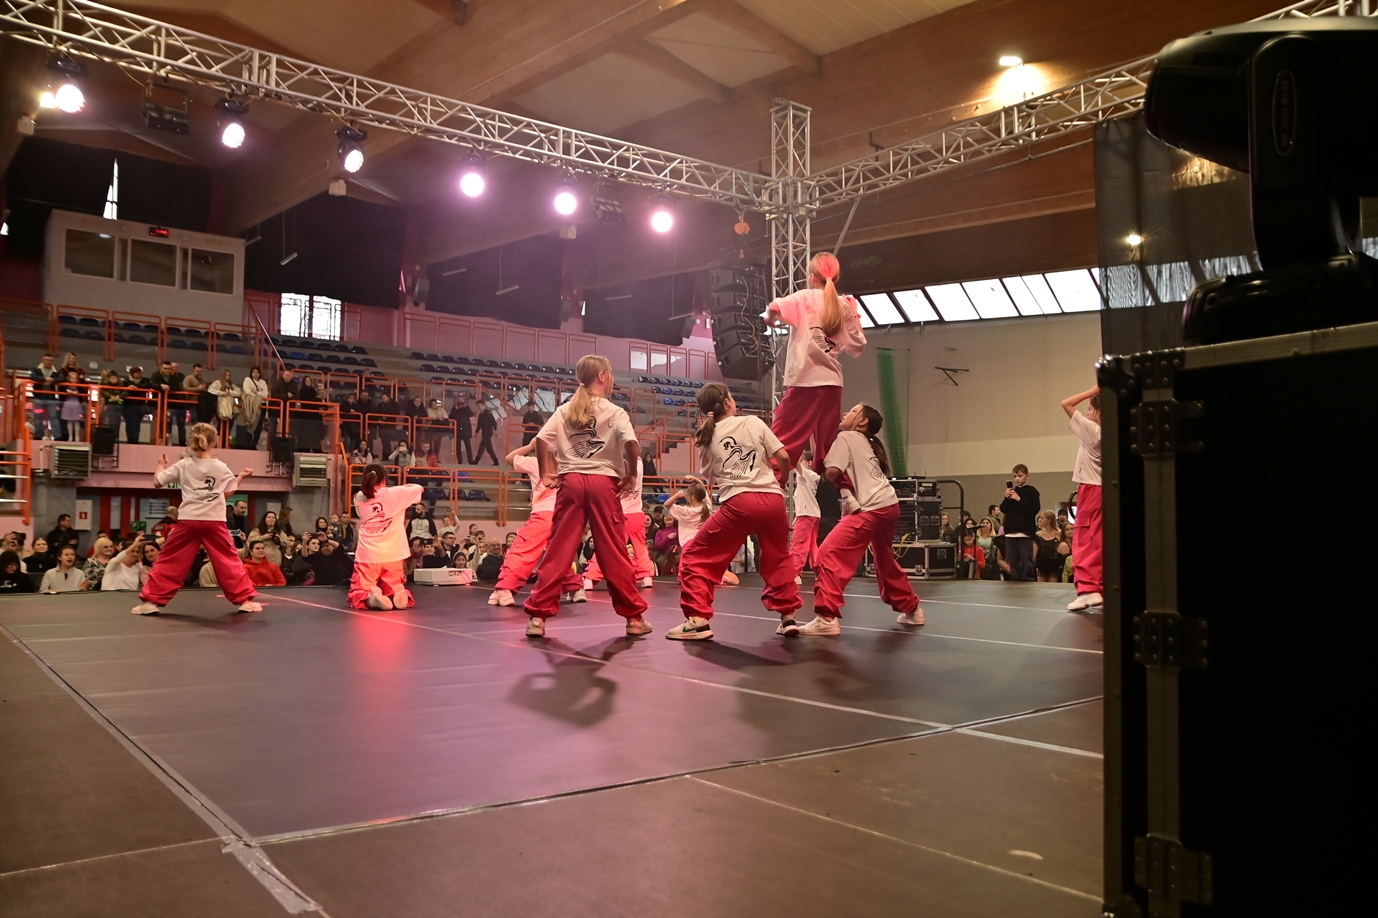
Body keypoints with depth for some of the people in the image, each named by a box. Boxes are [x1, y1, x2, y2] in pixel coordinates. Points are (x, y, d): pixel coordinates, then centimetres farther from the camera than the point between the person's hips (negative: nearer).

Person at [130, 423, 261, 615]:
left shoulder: (182, 465, 2)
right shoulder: (221, 467, 4)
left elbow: (157, 482, 6)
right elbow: (229, 492, 12)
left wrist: (161, 466, 24)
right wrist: (241, 476, 25)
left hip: (188, 521, 0)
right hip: (214, 522, 0)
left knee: (170, 561, 8)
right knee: (229, 561, 7)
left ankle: (151, 600, 7)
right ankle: (245, 599, 6)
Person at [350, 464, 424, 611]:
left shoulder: (359, 498, 3)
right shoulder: (395, 493, -2)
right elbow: (419, 488, 17)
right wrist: (400, 487, 29)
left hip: (367, 556, 0)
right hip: (392, 556, 0)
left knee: (357, 598, 11)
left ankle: (371, 597, -23)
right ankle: (399, 595, -21)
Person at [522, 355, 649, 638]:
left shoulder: (564, 410, 10)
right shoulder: (614, 412, 1)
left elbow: (541, 439, -2)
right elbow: (631, 443, -15)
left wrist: (546, 474, 6)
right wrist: (631, 475, -3)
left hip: (571, 481, 3)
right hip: (603, 482, -2)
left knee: (558, 550, 5)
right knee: (613, 553, 4)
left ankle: (538, 615, 2)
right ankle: (634, 616, 11)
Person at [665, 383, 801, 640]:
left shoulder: (707, 438, 14)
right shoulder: (754, 423, 9)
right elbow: (784, 457, 6)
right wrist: (778, 479, 27)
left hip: (738, 503, -2)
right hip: (772, 499, 2)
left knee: (695, 556, 10)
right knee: (778, 558, 27)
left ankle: (698, 620, -3)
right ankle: (788, 616, 23)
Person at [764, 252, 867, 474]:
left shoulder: (805, 298, -3)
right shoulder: (844, 306, 10)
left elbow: (774, 307, -20)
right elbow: (857, 346, 11)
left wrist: (770, 317, 2)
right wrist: (854, 316, 23)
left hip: (806, 380, -5)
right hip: (832, 383, 5)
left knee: (782, 443, -3)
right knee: (827, 447, 17)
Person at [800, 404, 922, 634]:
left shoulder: (844, 437, 1)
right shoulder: (867, 443, 26)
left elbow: (833, 473, -11)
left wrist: (822, 463, 8)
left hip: (872, 508, -10)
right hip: (889, 505, 10)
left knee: (830, 554, -15)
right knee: (885, 561, 29)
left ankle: (827, 617, -24)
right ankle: (911, 609, 43)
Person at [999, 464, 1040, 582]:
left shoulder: (1031, 491, -1)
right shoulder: (1012, 491, 15)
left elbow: (1034, 509, -12)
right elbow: (1003, 509, 11)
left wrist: (1019, 499, -16)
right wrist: (1006, 498, -5)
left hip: (1025, 532, -6)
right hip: (1011, 531, 6)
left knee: (1026, 560, -7)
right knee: (1012, 559, 6)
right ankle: (1015, 580, 12)